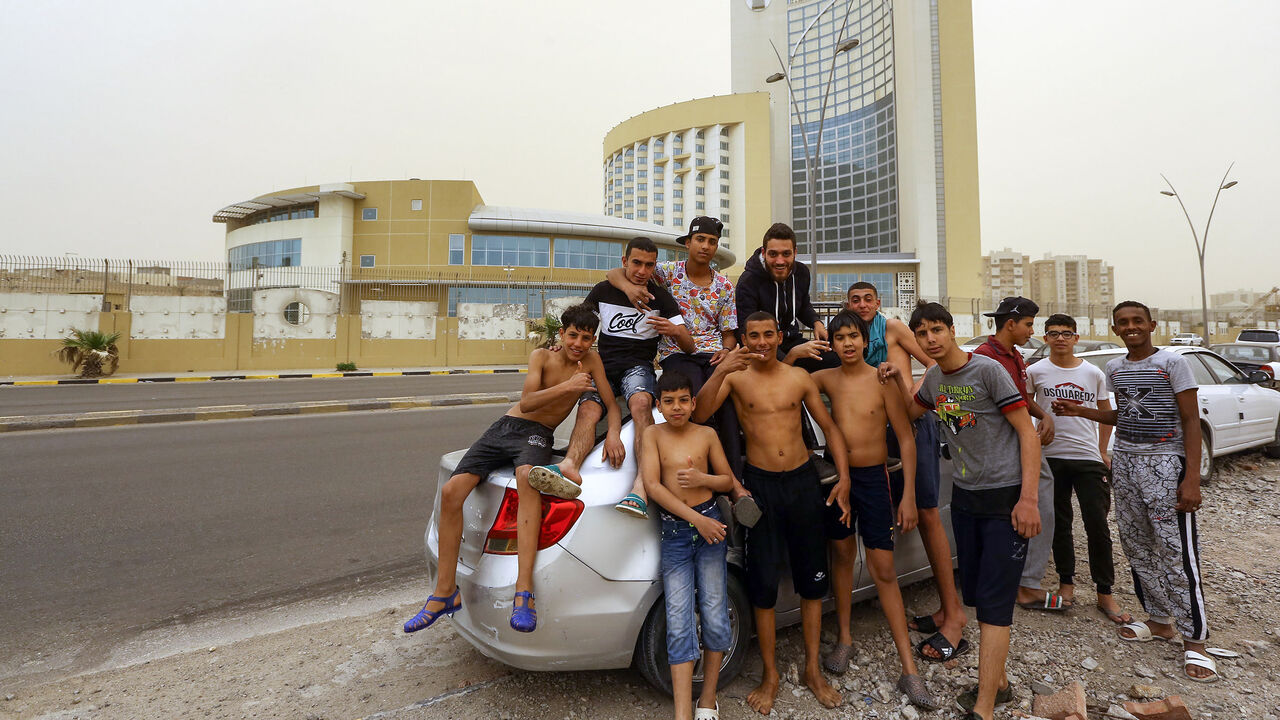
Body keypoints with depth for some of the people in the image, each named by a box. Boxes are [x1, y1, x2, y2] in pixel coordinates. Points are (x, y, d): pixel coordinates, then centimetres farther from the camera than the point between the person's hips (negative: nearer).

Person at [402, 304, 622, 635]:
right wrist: (566, 387, -24)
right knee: (451, 490, -16)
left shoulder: (591, 361, 3)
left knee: (526, 475, -39)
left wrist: (614, 434, -18)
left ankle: (523, 592, -41)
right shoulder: (542, 356, 1)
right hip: (504, 426, 3)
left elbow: (612, 406, 2)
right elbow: (526, 402, -11)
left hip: (536, 434, -2)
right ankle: (445, 591, -3)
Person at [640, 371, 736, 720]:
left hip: (709, 527, 1)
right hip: (674, 533, -1)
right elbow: (653, 486, -10)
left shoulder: (707, 434, 3)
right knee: (679, 625, -2)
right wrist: (697, 518, -14)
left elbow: (727, 480, 11)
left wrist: (702, 479, -12)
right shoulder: (653, 434, -2)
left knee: (715, 619, 6)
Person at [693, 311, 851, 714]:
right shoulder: (735, 377, -3)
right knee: (763, 583, 5)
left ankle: (813, 669, 31)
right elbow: (698, 415, -18)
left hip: (803, 481, 3)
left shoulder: (799, 378, 4)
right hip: (759, 484, -2)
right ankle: (770, 675, 24)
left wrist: (844, 478, 0)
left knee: (812, 579, 12)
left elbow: (829, 427, 9)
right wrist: (720, 371, -30)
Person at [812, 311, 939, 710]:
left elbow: (906, 439, -7)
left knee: (884, 570, -1)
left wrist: (908, 494, -11)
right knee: (842, 556, 15)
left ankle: (909, 670, 10)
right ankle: (844, 638, 32)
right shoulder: (827, 379, 0)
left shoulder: (882, 381, -10)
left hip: (874, 478, -3)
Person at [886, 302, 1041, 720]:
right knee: (975, 594, 14)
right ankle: (997, 682, 31)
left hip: (1005, 498, -6)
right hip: (964, 497, 7)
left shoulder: (987, 370, -14)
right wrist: (900, 379, 7)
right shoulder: (934, 378, 6)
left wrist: (1028, 499, -19)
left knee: (994, 604, -5)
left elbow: (1027, 432, -13)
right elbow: (913, 412, 25)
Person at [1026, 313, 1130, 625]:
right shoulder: (1035, 372, 0)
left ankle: (1105, 594, 11)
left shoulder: (1093, 373, 5)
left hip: (1088, 458, 1)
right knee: (1060, 524, 9)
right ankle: (1066, 583, 23)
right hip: (1051, 456, 0)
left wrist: (1103, 452, 6)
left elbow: (1106, 413, 14)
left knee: (1098, 526, 0)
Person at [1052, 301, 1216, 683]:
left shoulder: (1173, 362, -6)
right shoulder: (1115, 368, 11)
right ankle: (1160, 621, 23)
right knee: (1137, 546, 9)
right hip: (1125, 461, 6)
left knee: (1176, 551, -7)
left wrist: (1192, 478, -15)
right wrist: (1079, 411, 9)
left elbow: (1191, 421, -9)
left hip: (1165, 462, -6)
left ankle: (1194, 640, 3)